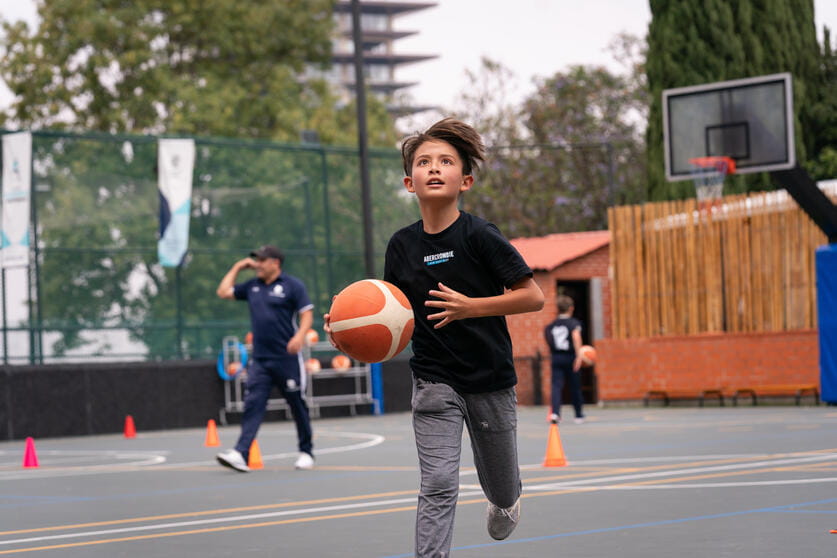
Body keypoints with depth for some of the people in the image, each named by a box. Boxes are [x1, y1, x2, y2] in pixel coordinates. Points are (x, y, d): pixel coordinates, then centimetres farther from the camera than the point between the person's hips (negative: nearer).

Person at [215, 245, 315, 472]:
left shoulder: (292, 285, -2)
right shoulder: (252, 286, 14)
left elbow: (307, 314, -7)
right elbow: (224, 292, 20)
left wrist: (300, 335, -23)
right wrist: (237, 267, 17)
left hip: (287, 359, -4)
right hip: (259, 360, 4)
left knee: (298, 406, 6)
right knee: (253, 405, -8)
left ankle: (306, 452, 19)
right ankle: (241, 454, -18)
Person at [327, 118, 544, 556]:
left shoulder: (479, 235, -14)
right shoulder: (402, 244, -2)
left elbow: (533, 297, -15)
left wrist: (470, 307, -26)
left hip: (490, 379, -1)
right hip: (434, 380, 1)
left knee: (501, 492, 17)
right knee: (438, 485, -15)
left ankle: (507, 501, 53)